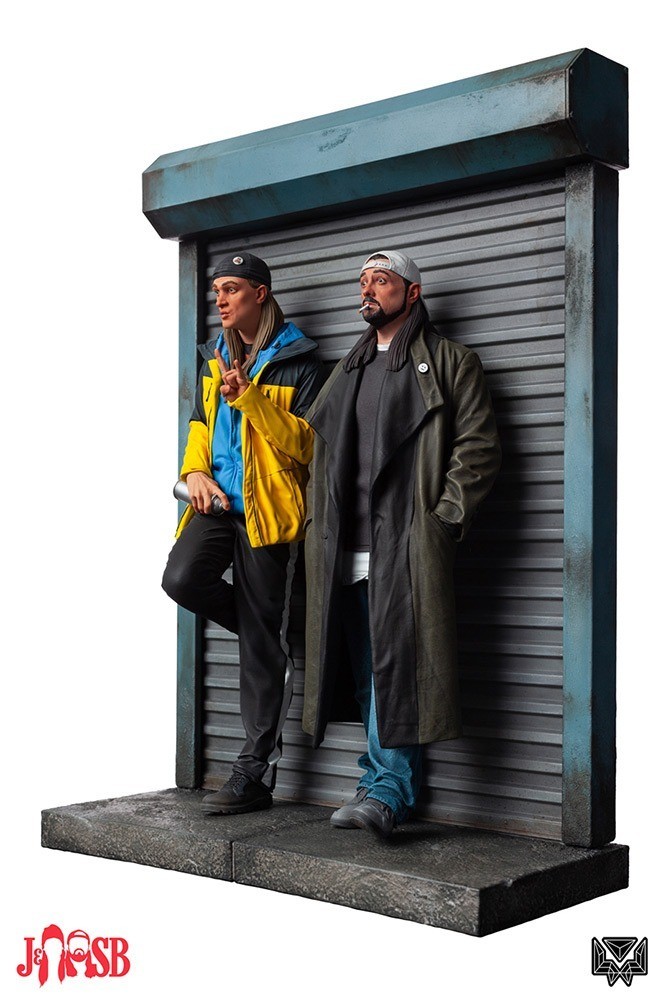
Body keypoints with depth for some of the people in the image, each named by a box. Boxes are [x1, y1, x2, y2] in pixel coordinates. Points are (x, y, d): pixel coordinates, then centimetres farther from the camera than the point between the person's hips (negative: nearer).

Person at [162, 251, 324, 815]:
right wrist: (196, 471, 6)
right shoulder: (216, 358, 17)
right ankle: (270, 628, 7)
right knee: (182, 578, -23)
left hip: (267, 509, -6)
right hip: (218, 502, 6)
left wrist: (249, 395, -20)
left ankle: (256, 773, 5)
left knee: (261, 646, -3)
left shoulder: (298, 361, -4)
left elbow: (303, 443, -11)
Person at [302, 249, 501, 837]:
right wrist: (322, 525, 15)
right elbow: (315, 445, 28)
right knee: (369, 668, 6)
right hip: (350, 547, 6)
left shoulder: (449, 363, 5)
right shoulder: (349, 370, 24)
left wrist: (441, 518, -11)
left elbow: (478, 450, -2)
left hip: (408, 544, -6)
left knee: (397, 661, -11)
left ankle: (390, 789, -8)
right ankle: (382, 783, 12)